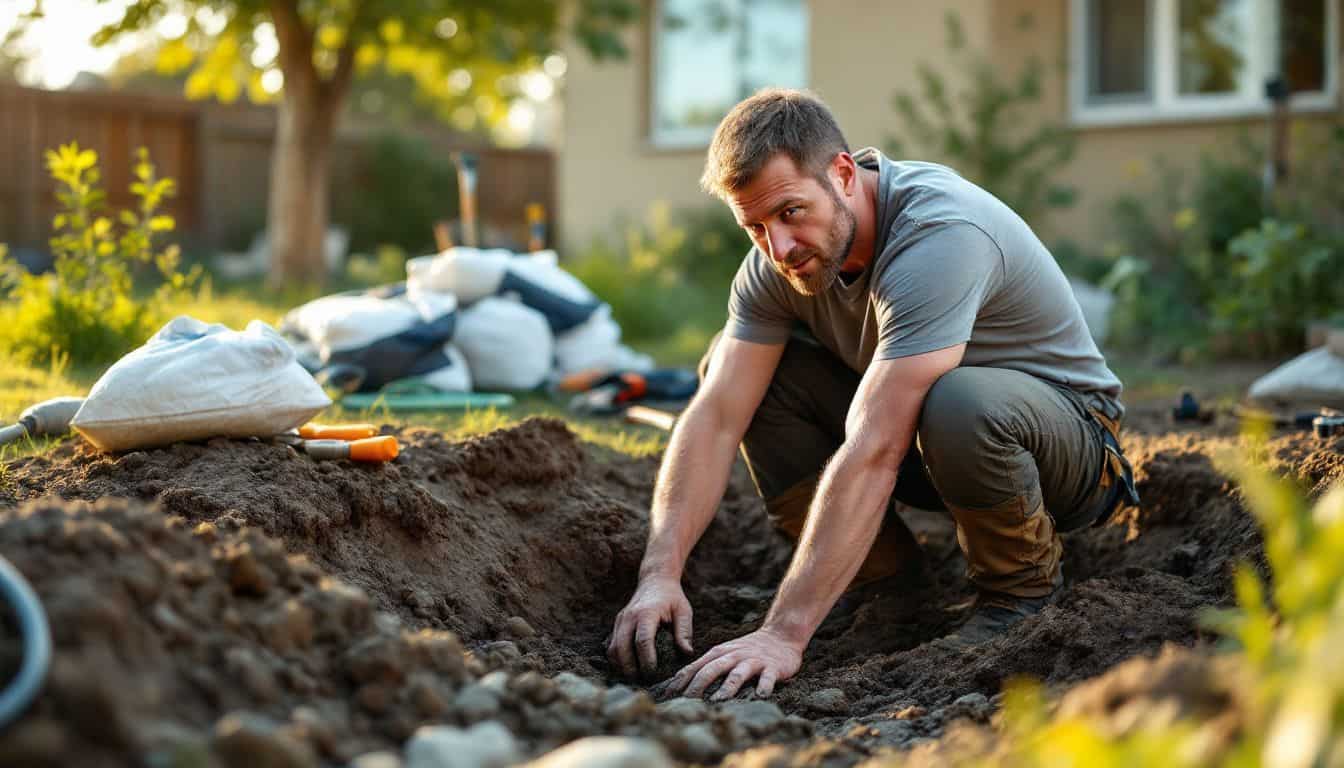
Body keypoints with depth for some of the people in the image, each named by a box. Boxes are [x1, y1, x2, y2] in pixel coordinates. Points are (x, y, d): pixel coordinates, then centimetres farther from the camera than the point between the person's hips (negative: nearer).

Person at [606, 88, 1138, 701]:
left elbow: (871, 454, -42)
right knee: (732, 368, -9)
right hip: (924, 442, 6)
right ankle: (884, 578, 1)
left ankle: (1024, 585, -8)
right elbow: (715, 418, -17)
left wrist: (783, 635, -45)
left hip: (1068, 430, -6)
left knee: (958, 404, -41)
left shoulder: (940, 236, -35)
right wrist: (660, 574, -31)